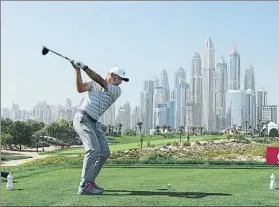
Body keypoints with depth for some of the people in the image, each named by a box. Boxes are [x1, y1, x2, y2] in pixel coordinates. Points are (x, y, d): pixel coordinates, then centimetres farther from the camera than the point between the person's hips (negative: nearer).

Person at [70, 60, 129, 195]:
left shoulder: (117, 90, 7)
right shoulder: (94, 84, 6)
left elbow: (101, 81, -9)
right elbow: (80, 88, -10)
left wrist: (84, 67, -17)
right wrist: (77, 70, -19)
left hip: (94, 123, 6)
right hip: (82, 118, -6)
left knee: (105, 152, 2)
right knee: (94, 149, -21)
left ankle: (89, 180, 16)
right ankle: (84, 187, -20)